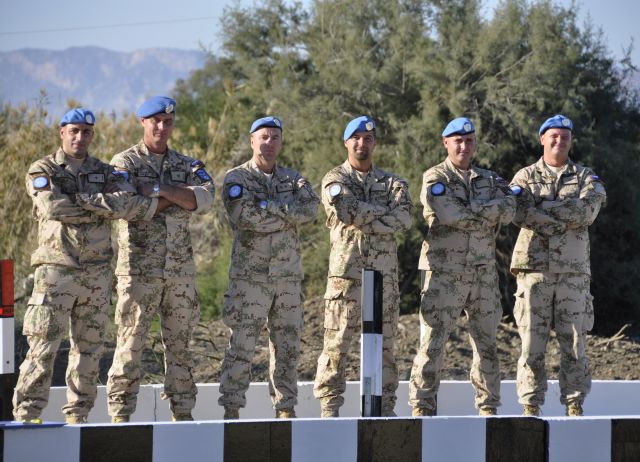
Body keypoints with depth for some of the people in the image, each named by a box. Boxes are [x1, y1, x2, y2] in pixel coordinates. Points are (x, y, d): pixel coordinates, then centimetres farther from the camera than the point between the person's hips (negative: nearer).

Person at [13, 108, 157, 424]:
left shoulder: (105, 173, 12)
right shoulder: (43, 171, 3)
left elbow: (130, 205, -7)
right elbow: (54, 208, -16)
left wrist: (85, 200, -17)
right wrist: (104, 208, -10)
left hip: (97, 273, 4)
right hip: (56, 270, -4)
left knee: (89, 348, 6)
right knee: (43, 347, -9)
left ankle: (77, 415, 12)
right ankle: (27, 414, -7)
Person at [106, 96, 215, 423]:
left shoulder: (187, 165, 14)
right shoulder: (125, 163, 3)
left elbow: (204, 200, -5)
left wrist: (159, 190, -13)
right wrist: (179, 197, -8)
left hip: (181, 270, 4)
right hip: (139, 269, -4)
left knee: (179, 344, 8)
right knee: (131, 344, -5)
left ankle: (183, 413, 13)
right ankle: (120, 415, -2)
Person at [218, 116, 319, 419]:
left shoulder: (293, 179, 13)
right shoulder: (237, 178, 0)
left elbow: (310, 209, -7)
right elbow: (245, 216, -18)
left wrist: (269, 206, -13)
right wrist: (288, 214, -10)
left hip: (289, 275, 5)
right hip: (250, 275, -5)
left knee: (287, 346, 7)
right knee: (241, 345, -7)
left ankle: (285, 408, 13)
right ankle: (231, 410, -4)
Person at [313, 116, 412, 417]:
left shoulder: (391, 182, 14)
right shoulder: (335, 180, 6)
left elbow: (404, 218, -5)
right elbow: (348, 210, -14)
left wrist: (363, 219, -12)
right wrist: (385, 212, -5)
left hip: (385, 272, 3)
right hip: (346, 271, -3)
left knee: (384, 344, 6)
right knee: (336, 342, -5)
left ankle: (385, 406, 11)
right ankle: (329, 406, -2)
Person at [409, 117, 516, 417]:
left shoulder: (489, 179, 14)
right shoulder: (435, 179, 0)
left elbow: (508, 210, -5)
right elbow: (449, 215, -18)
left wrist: (472, 209, -14)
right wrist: (489, 214, -8)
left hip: (484, 272, 5)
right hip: (444, 271, -5)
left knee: (486, 341, 9)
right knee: (433, 339, -7)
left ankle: (488, 405, 15)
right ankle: (422, 404, -4)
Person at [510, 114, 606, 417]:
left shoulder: (586, 178, 12)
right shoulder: (525, 177, 10)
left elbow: (587, 212, -8)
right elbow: (520, 213, -9)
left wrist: (542, 208, -9)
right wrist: (565, 219, -12)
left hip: (573, 270, 1)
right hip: (534, 267, -1)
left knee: (574, 343, 1)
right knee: (532, 342, -3)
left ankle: (574, 405, 6)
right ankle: (531, 406, 0)